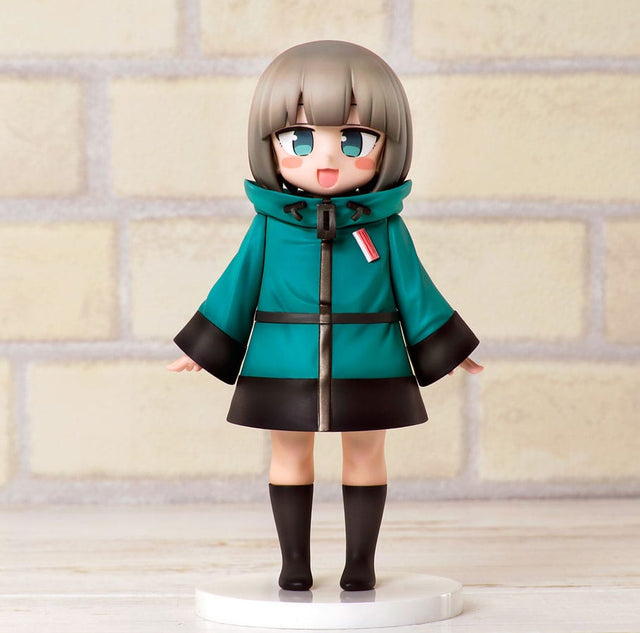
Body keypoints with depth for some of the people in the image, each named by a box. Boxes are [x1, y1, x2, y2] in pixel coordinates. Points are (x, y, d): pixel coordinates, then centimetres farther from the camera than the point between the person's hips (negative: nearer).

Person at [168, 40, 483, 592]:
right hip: (284, 371, 0)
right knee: (290, 458, 9)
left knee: (366, 457, 7)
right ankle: (295, 562, 21)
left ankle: (361, 562, 20)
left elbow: (415, 293, 5)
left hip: (368, 370, 0)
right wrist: (203, 349, 6)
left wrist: (447, 351, 6)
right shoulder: (270, 227, -2)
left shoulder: (385, 228, -3)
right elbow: (238, 288, 5)